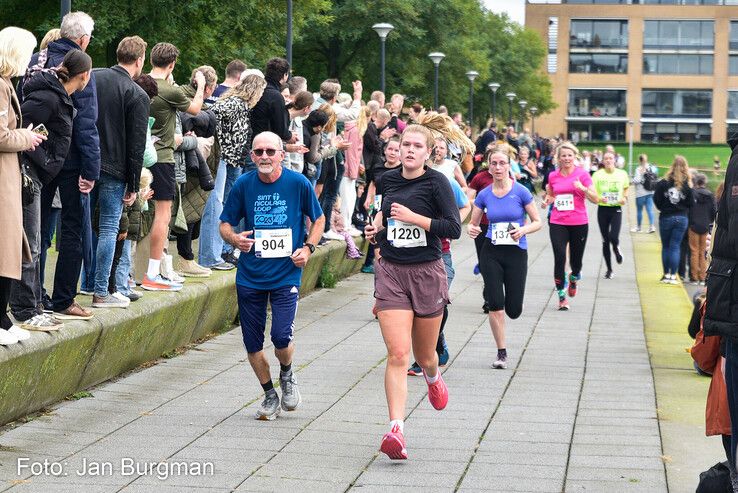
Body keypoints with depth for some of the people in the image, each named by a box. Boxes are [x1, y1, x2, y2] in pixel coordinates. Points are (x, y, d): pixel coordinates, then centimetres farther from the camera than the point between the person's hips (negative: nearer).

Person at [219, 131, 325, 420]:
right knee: (252, 343, 5)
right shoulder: (244, 185, -3)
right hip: (250, 276, 2)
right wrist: (234, 239, -15)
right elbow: (225, 224, 7)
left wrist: (308, 248, -7)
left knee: (281, 337, -15)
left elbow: (318, 219, 9)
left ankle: (287, 375, 19)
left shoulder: (298, 183, -6)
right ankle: (269, 395, 28)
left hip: (286, 275, -2)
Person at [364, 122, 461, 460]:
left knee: (424, 355, 14)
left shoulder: (436, 182, -8)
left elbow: (454, 229, -15)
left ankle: (433, 378, 52)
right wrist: (377, 226, 9)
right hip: (391, 272, 2)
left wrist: (413, 217, -19)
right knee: (398, 354, -13)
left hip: (427, 273, -2)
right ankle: (396, 429, -20)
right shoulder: (387, 180, 5)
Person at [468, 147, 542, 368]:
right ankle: (502, 352, 5)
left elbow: (537, 222, -1)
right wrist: (472, 230, -13)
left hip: (516, 253, -1)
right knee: (495, 304, -8)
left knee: (514, 310, 0)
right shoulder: (484, 195, 2)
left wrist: (523, 230, -21)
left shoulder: (521, 192, -6)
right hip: (491, 253, 1)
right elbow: (473, 223, 11)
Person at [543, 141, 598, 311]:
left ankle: (574, 277, 44)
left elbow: (595, 199, -7)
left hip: (579, 223, -1)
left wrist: (583, 188, -24)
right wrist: (548, 200, -1)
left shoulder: (582, 174, -4)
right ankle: (561, 296, 0)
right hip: (557, 223, 1)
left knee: (576, 261, 8)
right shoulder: (553, 176, 4)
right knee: (559, 259, -10)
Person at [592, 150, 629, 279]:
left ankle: (616, 249, 21)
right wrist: (599, 198, -22)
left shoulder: (622, 174, -1)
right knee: (605, 241, 6)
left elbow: (626, 188, 17)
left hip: (616, 209, -1)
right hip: (602, 209, 1)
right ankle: (609, 269, 19)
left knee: (614, 237, -18)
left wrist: (624, 198, -2)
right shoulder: (597, 175, -4)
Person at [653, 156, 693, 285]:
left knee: (666, 246, 12)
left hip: (666, 218, -1)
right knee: (675, 247, 4)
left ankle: (666, 274, 13)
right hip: (682, 218, 1)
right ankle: (673, 275, 0)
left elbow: (656, 200, -5)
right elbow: (690, 203, -2)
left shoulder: (663, 183, -8)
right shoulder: (688, 185, -6)